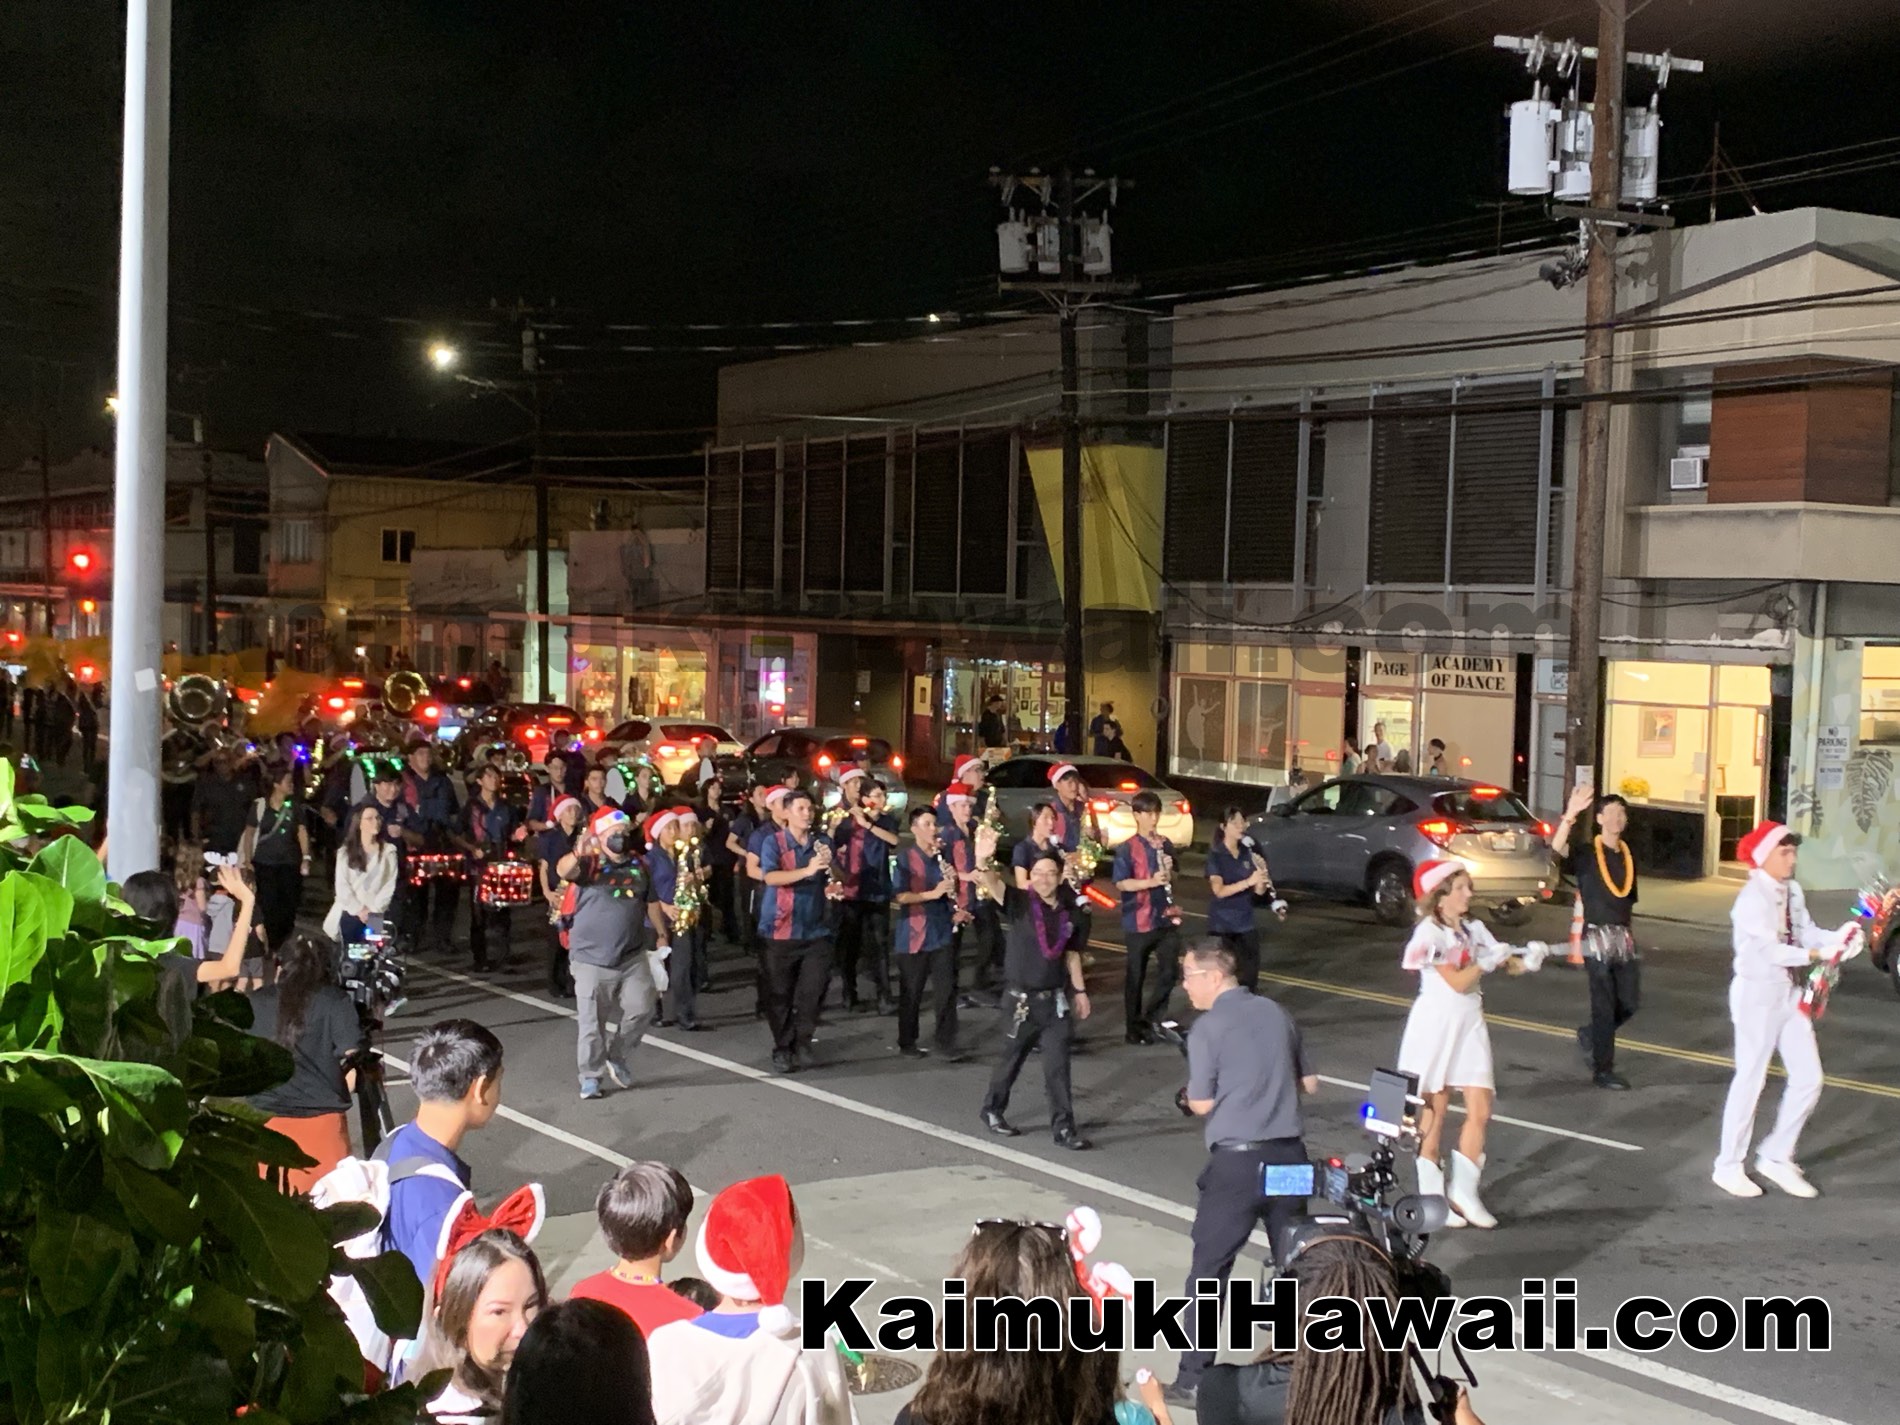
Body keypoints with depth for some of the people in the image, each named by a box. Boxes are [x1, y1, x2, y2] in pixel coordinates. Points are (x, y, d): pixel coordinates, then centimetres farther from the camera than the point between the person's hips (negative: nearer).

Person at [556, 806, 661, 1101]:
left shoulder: (638, 865, 8)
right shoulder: (590, 863, -8)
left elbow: (650, 902, 19)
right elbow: (563, 871, -30)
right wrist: (578, 853, -52)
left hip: (632, 957, 4)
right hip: (592, 958, -4)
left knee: (641, 1008, 0)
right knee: (592, 1020, 0)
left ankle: (616, 1057, 24)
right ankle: (591, 1076, 15)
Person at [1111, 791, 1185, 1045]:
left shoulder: (1165, 844, 7)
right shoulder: (1127, 849, -10)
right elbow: (1121, 883, -14)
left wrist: (1169, 873, -6)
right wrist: (1151, 882, -26)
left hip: (1166, 918, 5)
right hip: (1138, 921, -5)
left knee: (1170, 971, 4)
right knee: (1136, 976, 5)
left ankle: (1150, 1019, 21)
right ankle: (1134, 1028, 17)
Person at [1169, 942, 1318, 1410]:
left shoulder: (1207, 1027, -8)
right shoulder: (1276, 1012, 9)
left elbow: (1201, 1104, -7)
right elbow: (1309, 1084, 17)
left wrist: (1200, 1089, 13)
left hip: (1237, 1160, -5)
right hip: (1288, 1154, 5)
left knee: (1209, 1270, 2)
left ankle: (1193, 1380, 3)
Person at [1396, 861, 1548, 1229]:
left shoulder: (1473, 930, 9)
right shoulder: (1429, 933, -12)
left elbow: (1511, 963, 5)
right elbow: (1457, 982, -17)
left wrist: (1528, 958, -15)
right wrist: (1489, 960, -14)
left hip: (1470, 1023, 6)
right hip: (1436, 1023, -6)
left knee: (1480, 1110, 1)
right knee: (1435, 1113, 2)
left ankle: (1463, 1190, 10)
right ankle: (1431, 1195, 11)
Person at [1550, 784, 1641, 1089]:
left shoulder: (1629, 856, 12)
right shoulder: (1586, 854, -5)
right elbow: (1557, 848, -26)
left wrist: (1627, 934, 13)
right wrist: (1570, 815, -39)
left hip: (1624, 936, 6)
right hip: (1597, 936, -6)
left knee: (1628, 1003, 6)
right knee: (1604, 1005, -4)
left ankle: (1590, 1036, 32)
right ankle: (1602, 1070, 4)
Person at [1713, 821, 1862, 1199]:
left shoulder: (1793, 891, 7)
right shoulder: (1752, 898, -17)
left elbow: (1806, 933, 0)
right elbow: (1771, 951, -25)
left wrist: (1839, 937, -18)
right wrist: (1817, 954, -33)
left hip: (1790, 993, 8)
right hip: (1757, 993, -8)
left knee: (1808, 1079, 8)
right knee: (1750, 1079, 0)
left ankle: (1776, 1157, 22)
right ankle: (1728, 1166, 12)